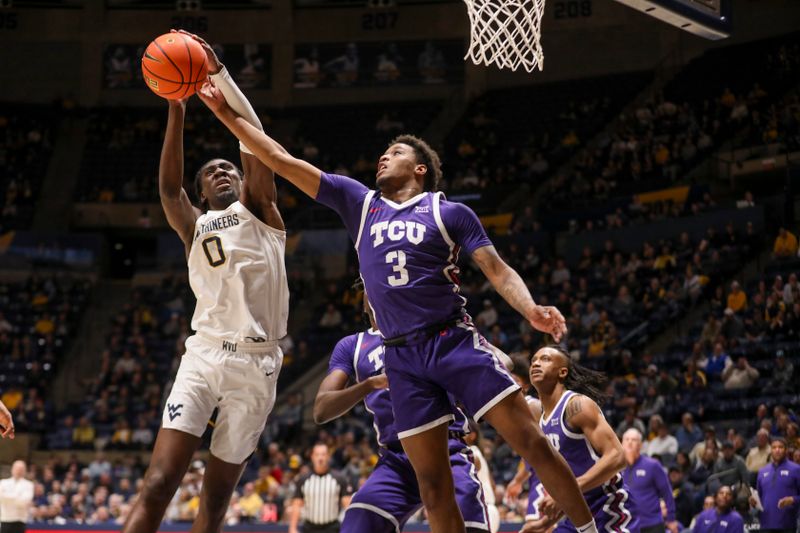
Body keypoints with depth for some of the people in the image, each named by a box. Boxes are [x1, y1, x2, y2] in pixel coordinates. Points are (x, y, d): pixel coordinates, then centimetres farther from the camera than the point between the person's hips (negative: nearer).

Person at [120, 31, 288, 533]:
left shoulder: (258, 209, 13)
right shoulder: (195, 227, 17)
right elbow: (168, 187, -4)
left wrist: (219, 72, -9)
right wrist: (177, 111, -15)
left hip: (257, 364, -1)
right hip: (204, 355, 1)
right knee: (158, 484, -13)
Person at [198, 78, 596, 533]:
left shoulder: (450, 212, 4)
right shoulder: (360, 203, 13)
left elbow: (498, 269, -2)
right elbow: (281, 159, 13)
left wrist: (531, 310, -22)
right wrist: (225, 112, 11)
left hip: (456, 341, -3)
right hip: (403, 356, 3)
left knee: (531, 440, -11)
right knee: (433, 482, 1)